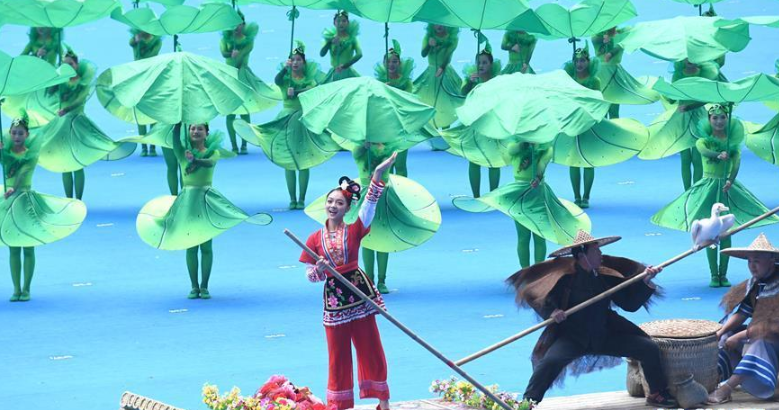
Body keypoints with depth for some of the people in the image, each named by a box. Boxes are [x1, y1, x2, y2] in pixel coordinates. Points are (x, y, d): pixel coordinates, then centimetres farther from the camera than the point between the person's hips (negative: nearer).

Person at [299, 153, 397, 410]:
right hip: (333, 298, 1)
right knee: (338, 355, 8)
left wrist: (378, 176, -28)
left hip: (359, 294, -1)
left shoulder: (354, 231, -2)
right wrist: (320, 270, -20)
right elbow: (310, 275, 4)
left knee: (371, 348, 5)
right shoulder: (315, 239, 1)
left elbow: (369, 205, -16)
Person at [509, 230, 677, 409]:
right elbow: (539, 296, -10)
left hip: (605, 336, 4)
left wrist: (645, 282, -8)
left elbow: (630, 304, 4)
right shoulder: (565, 277, -10)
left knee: (649, 349, -2)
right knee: (551, 360, -32)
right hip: (572, 338, -4)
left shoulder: (606, 276, 2)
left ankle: (658, 394, 17)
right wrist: (552, 312, -28)